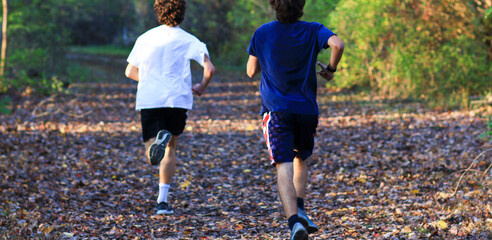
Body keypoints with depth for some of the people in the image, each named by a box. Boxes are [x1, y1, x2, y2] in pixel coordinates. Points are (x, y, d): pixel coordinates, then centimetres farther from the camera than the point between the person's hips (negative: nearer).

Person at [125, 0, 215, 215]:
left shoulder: (145, 38, 11)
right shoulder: (188, 40, 2)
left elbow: (130, 72, 16)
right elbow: (209, 68, -8)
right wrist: (201, 87, 11)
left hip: (148, 100, 1)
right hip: (177, 100, -1)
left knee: (152, 155, 0)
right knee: (170, 148, 16)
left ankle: (158, 140, -38)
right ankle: (162, 200, 6)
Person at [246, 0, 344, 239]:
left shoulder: (262, 33, 2)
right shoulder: (313, 31, -1)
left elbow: (251, 71, 8)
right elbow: (337, 44, -20)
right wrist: (330, 69, -2)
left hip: (276, 109, -1)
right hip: (307, 109, 1)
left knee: (284, 167, -9)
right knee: (300, 160, 24)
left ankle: (294, 220, -27)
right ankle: (299, 208, 8)